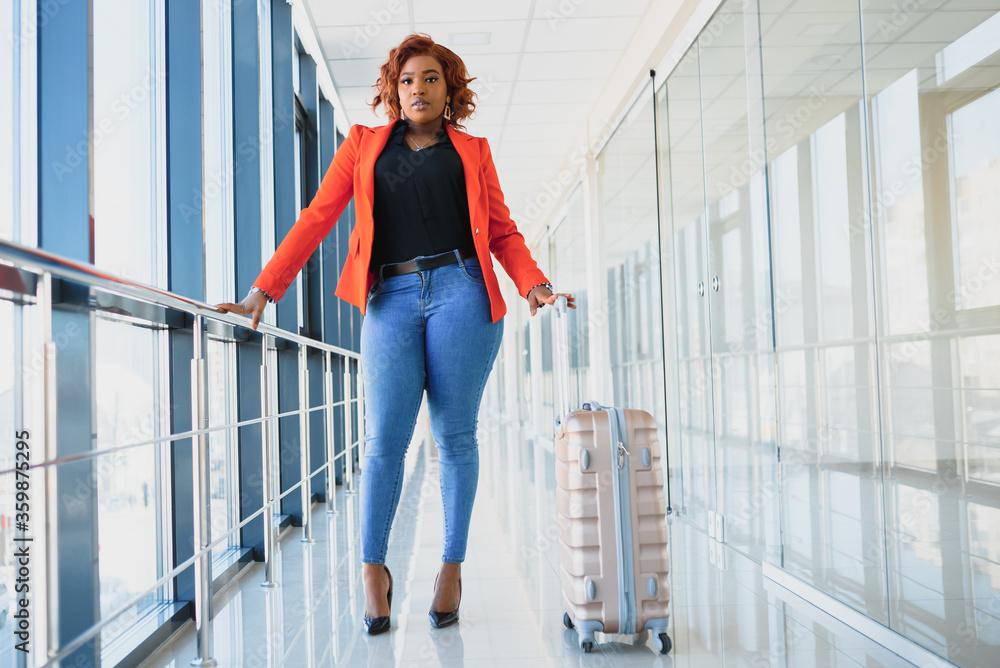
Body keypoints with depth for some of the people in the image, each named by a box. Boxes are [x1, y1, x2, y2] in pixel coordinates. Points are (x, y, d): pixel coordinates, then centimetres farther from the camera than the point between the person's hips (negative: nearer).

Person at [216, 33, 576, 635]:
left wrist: (534, 285, -4)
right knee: (385, 439, -8)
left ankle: (452, 567, 12)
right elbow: (317, 218, 10)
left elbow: (502, 231, 14)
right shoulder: (364, 144, 18)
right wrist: (265, 289, 2)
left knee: (455, 435, 0)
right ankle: (374, 568, 6)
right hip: (391, 300, 0)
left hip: (461, 292, 0)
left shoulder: (472, 150, 18)